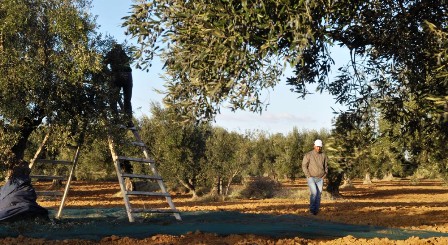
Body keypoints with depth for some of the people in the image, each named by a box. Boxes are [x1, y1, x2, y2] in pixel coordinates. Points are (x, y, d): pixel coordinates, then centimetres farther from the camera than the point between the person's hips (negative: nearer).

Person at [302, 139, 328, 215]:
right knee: (314, 192, -18)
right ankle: (312, 208, -5)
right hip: (311, 178, -4)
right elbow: (304, 166, -6)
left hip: (320, 178, 4)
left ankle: (316, 210, 7)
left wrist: (325, 174, 2)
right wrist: (308, 175, -13)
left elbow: (326, 166, 17)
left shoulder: (323, 155, 5)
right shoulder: (308, 155, -7)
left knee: (319, 194, 0)